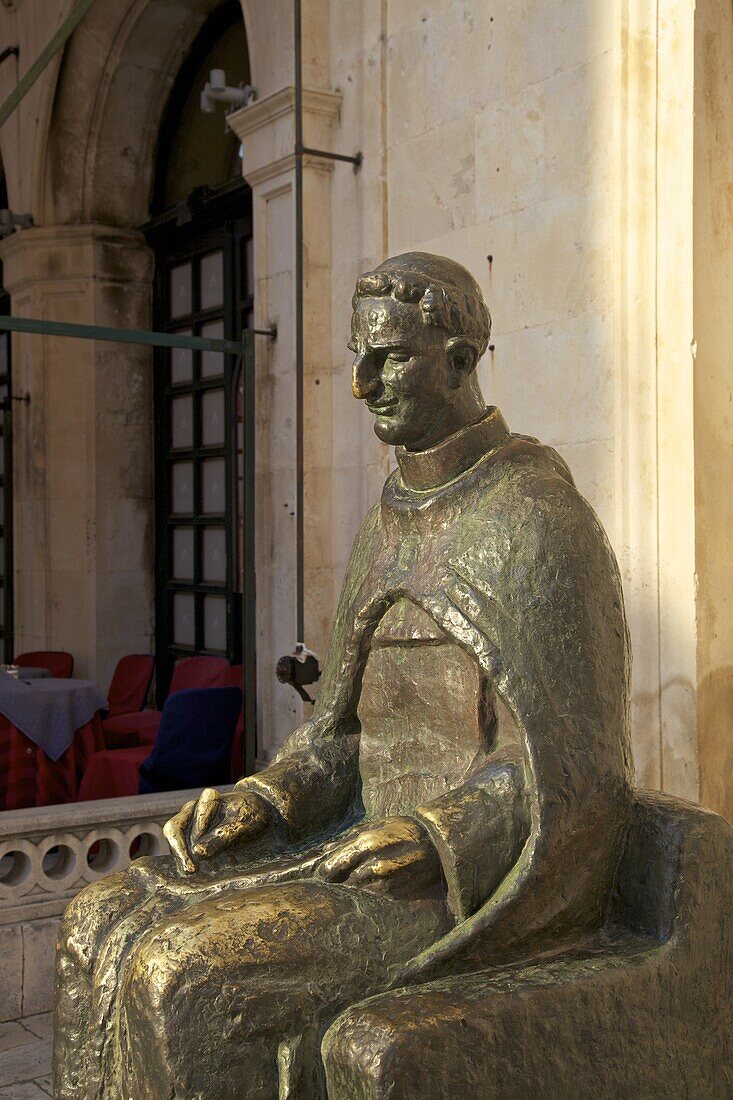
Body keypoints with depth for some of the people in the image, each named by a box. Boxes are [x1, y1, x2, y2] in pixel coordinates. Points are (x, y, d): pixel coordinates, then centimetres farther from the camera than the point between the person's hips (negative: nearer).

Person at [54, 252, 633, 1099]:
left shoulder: (536, 517, -15)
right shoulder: (395, 520, 12)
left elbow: (571, 759, -17)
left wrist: (433, 840, -26)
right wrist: (261, 802, -3)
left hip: (485, 873, -8)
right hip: (380, 831, 8)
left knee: (191, 979, -23)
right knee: (104, 924, -3)